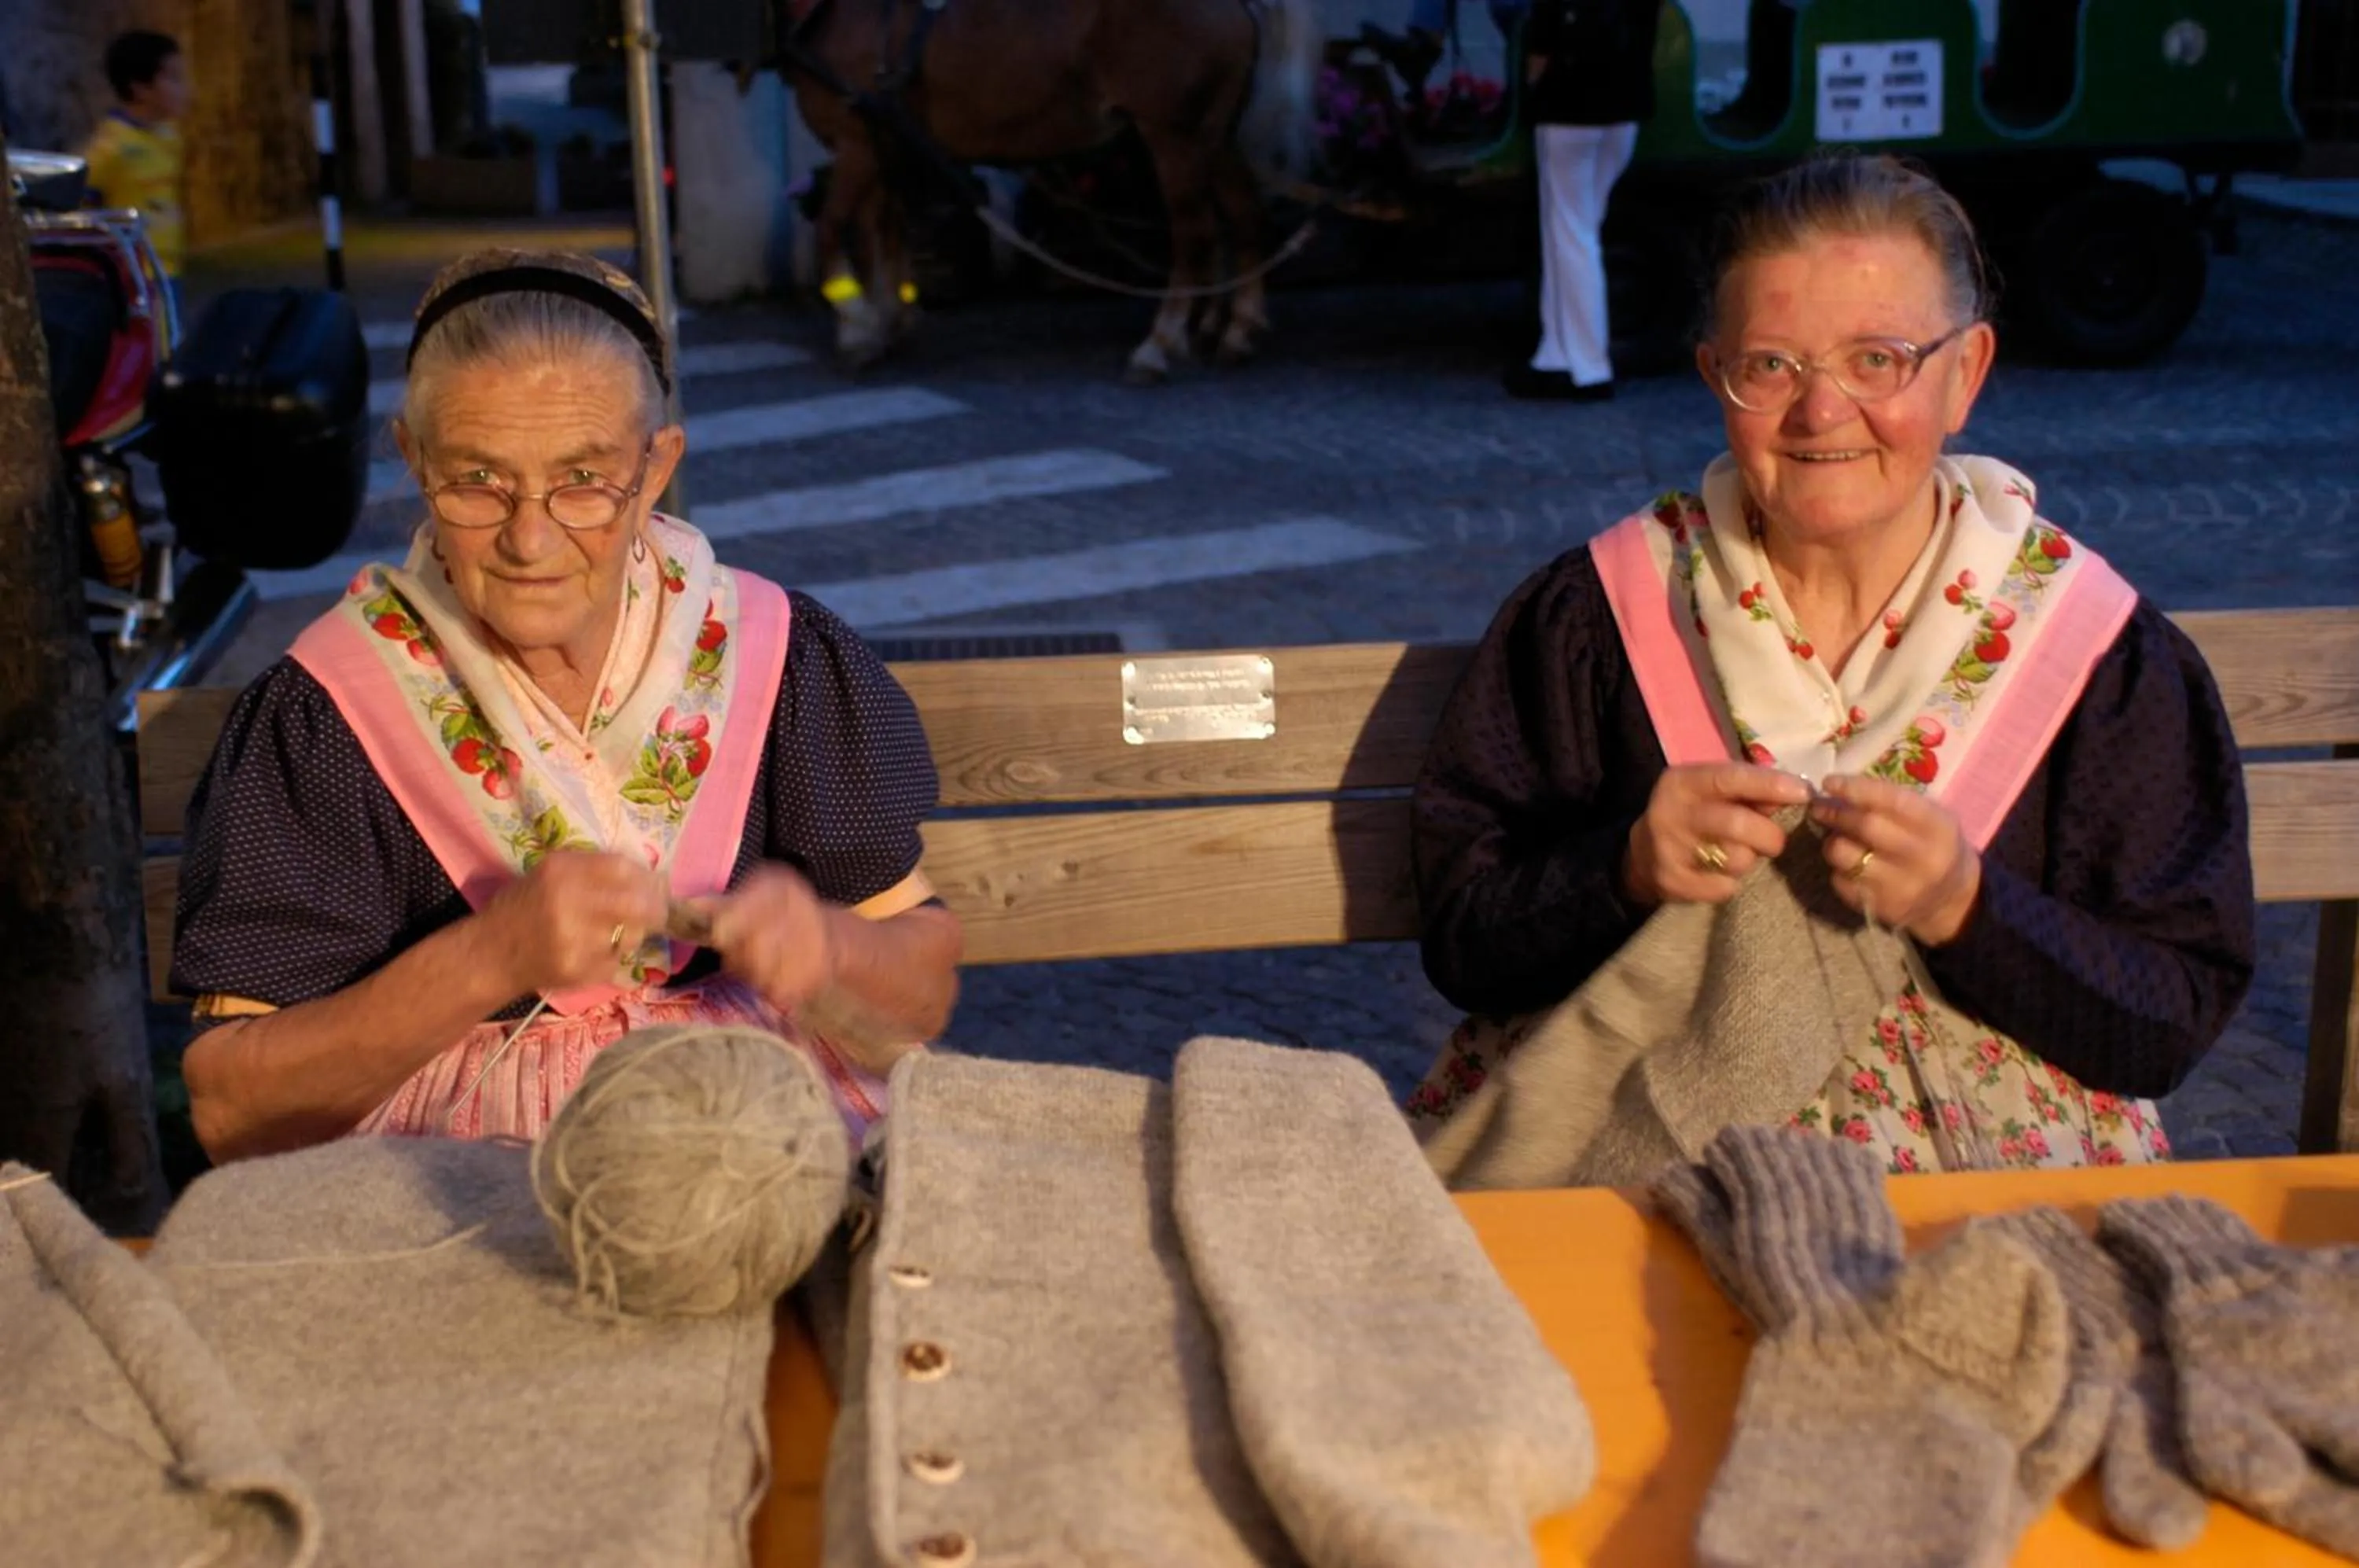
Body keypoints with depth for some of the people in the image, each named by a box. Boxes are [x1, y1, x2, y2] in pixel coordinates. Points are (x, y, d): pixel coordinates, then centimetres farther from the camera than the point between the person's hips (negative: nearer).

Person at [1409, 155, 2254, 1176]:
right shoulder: (1592, 615, 0)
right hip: (1630, 1147, 1)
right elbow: (1459, 933, 0)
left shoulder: (2108, 654, -1)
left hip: (1984, 1171, -1)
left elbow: (2175, 1026, -2)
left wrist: (1966, 910, -19)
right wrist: (1628, 872, -19)